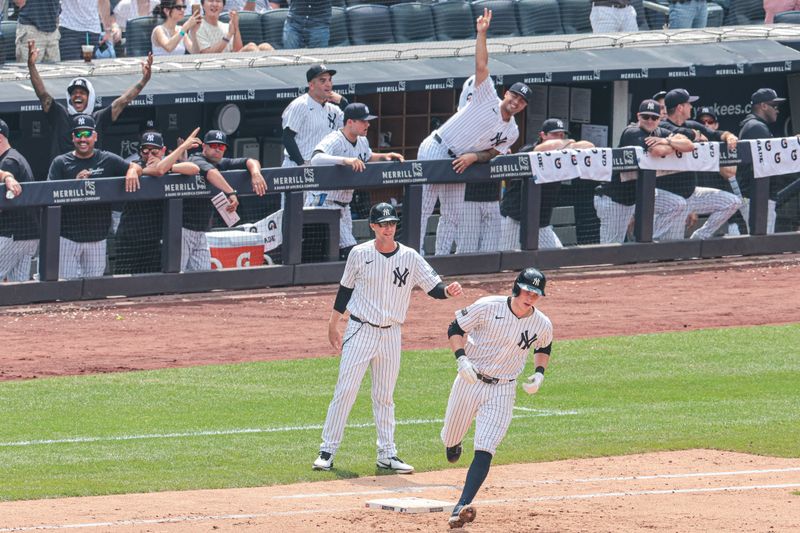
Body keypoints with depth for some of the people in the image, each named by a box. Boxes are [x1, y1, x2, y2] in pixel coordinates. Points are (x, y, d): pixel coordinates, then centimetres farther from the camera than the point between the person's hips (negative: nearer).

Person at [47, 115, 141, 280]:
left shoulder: (107, 160, 7)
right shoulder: (61, 163, 3)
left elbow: (134, 167, 8)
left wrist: (132, 172, -16)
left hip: (97, 238, 2)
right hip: (68, 237, -2)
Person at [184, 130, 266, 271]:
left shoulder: (222, 164, 11)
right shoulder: (196, 161, -13)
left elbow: (249, 161, 6)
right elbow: (210, 172, -35)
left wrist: (255, 173, -18)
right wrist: (231, 193, -45)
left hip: (201, 232, 8)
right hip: (183, 229, -8)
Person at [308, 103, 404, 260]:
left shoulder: (362, 141, 7)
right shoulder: (334, 140, -21)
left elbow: (368, 157, 30)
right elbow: (316, 159, -41)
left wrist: (384, 157, 10)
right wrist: (345, 160, -52)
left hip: (343, 206, 9)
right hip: (324, 204, -9)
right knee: (349, 250, -17)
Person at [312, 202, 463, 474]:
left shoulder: (409, 257, 0)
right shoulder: (360, 254, -3)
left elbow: (434, 287, -4)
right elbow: (345, 289, 7)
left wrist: (448, 291, -27)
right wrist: (333, 326, 8)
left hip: (391, 335, 2)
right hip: (360, 331, -2)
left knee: (385, 397, 9)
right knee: (345, 390, -7)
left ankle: (387, 454, 14)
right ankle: (327, 451, -3)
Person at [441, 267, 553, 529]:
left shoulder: (542, 325, -6)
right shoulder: (488, 307, -14)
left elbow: (543, 348, 17)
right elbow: (456, 328, -5)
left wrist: (539, 374, -1)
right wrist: (462, 359, -21)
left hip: (502, 392, 0)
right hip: (469, 382, 0)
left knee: (484, 451, -15)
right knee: (450, 439, 15)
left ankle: (461, 508, -22)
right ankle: (454, 444, 56)